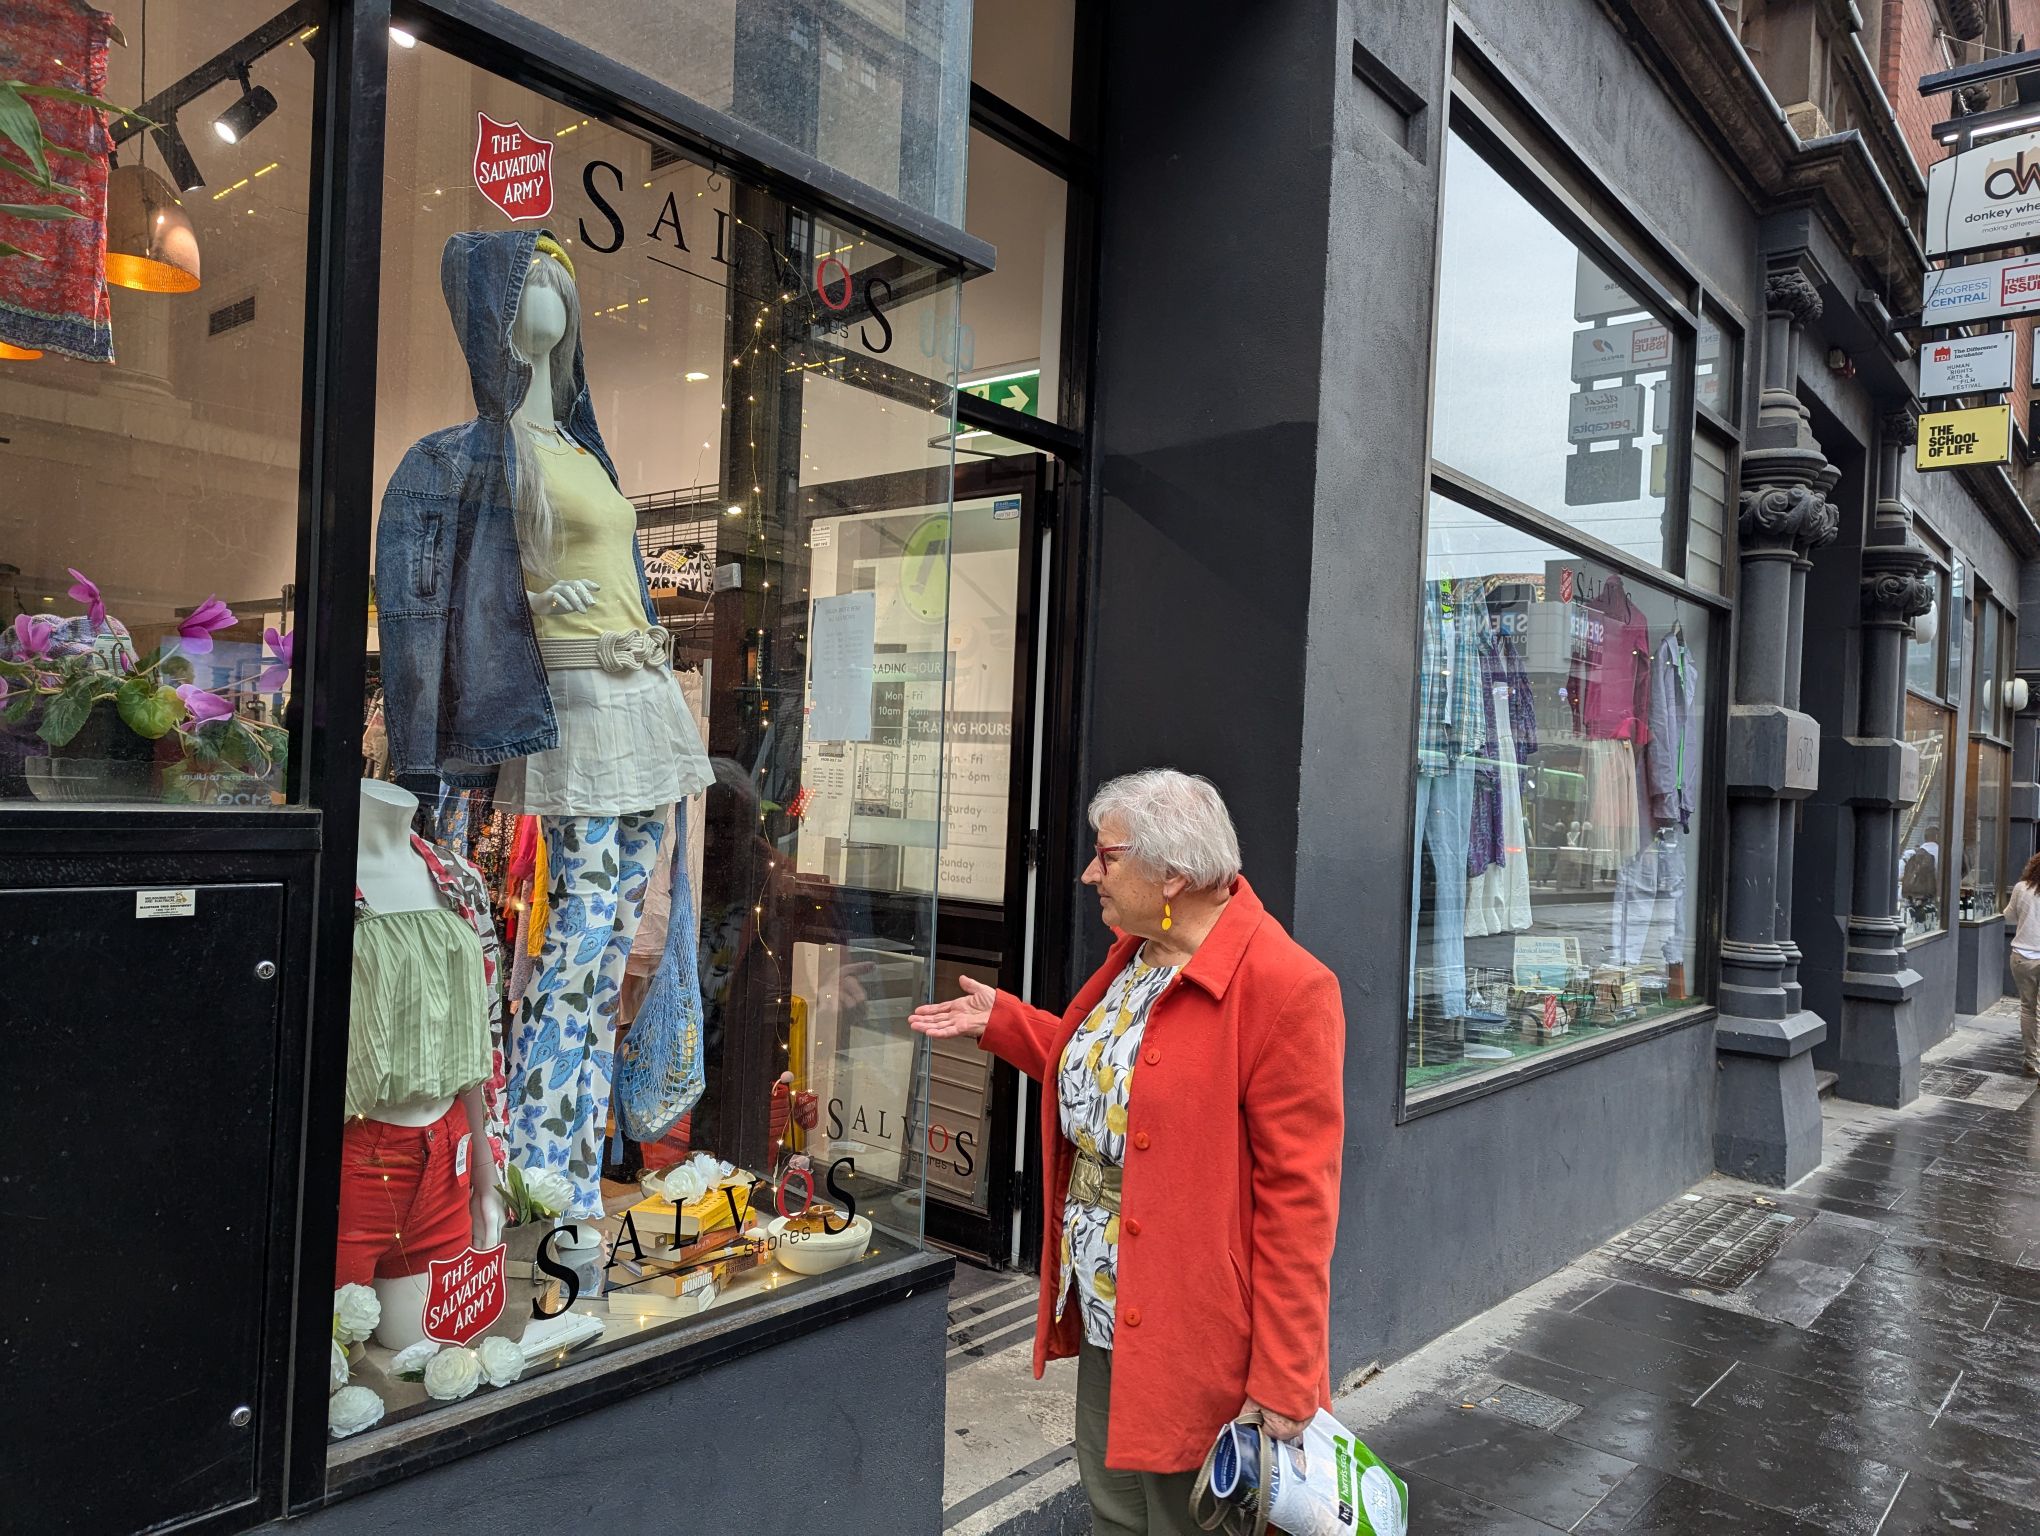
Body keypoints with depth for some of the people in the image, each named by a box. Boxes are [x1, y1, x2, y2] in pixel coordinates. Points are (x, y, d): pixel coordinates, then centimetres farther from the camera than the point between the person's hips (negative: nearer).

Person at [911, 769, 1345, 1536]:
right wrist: (999, 1020, 15)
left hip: (1193, 1340, -8)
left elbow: (1298, 1192, -21)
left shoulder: (1284, 986, -22)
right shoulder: (1134, 953, 6)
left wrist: (1283, 1376, -19)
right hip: (1107, 1317, 8)